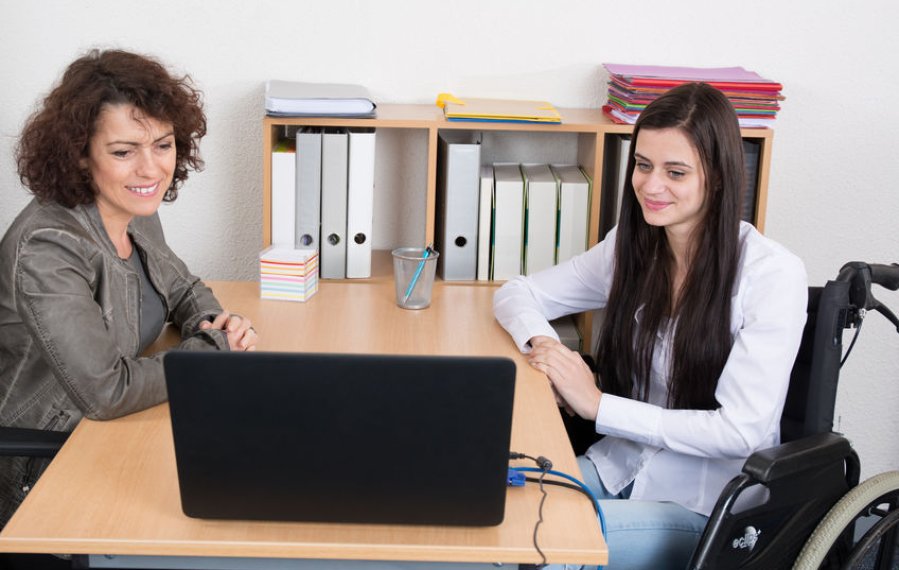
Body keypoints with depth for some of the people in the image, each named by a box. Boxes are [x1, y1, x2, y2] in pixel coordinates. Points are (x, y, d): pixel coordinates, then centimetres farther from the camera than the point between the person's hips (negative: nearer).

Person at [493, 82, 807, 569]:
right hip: (619, 469, 5)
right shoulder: (631, 246, 2)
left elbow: (741, 430, -19)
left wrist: (597, 405, -19)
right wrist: (542, 342, -14)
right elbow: (516, 293, 10)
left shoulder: (772, 274, -15)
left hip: (705, 506, -5)